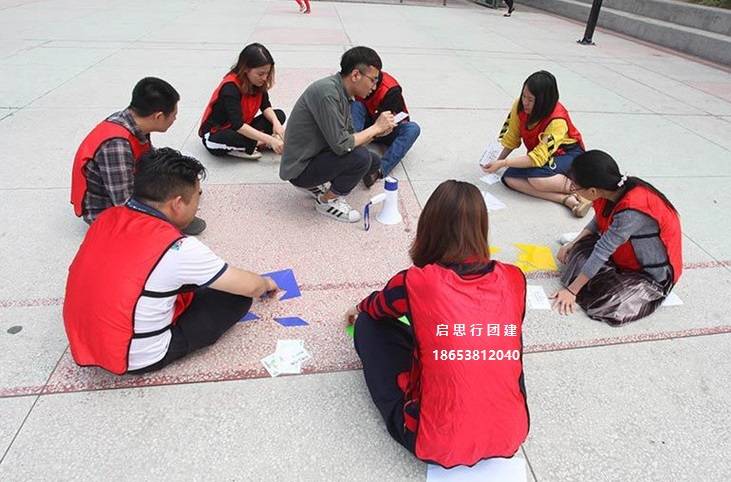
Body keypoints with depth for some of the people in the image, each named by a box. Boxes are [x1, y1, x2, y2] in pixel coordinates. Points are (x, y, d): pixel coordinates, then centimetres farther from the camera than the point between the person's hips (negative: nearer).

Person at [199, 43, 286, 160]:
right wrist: (269, 140, -40)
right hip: (215, 134, -8)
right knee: (231, 137, -43)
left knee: (279, 115, -5)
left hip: (243, 129, 8)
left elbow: (266, 106, -5)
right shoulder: (230, 88, -28)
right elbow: (238, 125, -36)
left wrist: (276, 123, -28)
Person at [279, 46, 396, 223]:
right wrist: (376, 127, -17)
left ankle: (314, 184, 13)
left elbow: (351, 139, 8)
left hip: (316, 156, 10)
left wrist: (377, 132, -8)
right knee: (360, 157, -26)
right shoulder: (327, 92, -24)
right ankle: (327, 201, -2)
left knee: (374, 162, 9)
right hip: (300, 169, -9)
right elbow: (341, 145, -28)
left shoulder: (342, 94, 5)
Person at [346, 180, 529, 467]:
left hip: (437, 445, -4)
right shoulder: (514, 279, -6)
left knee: (369, 324, 11)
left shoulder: (416, 283, -16)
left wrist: (358, 309, 36)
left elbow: (374, 308, 9)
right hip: (510, 438, 5)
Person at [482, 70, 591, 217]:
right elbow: (512, 139, -4)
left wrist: (502, 163, -38)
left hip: (569, 154, -6)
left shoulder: (557, 120, -30)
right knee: (509, 178, -24)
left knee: (536, 176, -38)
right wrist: (497, 160, -16)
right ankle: (567, 199, -29)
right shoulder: (519, 106, -15)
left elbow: (538, 158, -35)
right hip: (538, 153, 6)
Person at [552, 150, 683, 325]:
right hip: (626, 255, 7)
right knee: (580, 251, -9)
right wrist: (572, 245, -1)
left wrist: (571, 290, -24)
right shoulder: (614, 188, -13)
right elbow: (598, 222, 6)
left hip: (653, 275, -6)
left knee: (608, 307, -25)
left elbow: (602, 251, -30)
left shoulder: (631, 211, -35)